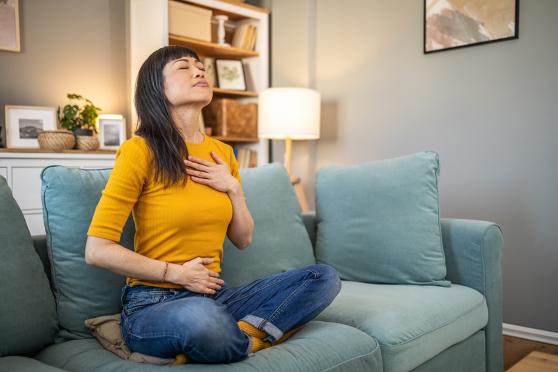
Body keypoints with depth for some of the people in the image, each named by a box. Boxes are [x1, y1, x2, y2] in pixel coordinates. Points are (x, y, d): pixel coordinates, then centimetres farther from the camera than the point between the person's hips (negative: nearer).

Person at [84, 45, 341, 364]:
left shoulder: (223, 153, 9)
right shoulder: (140, 150, -10)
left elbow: (243, 239, 14)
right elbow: (98, 251, -12)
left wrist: (233, 188, -2)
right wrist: (177, 273, -11)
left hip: (215, 295, 7)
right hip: (153, 303, -6)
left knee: (325, 277, -10)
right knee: (200, 316, -42)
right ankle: (253, 336, -11)